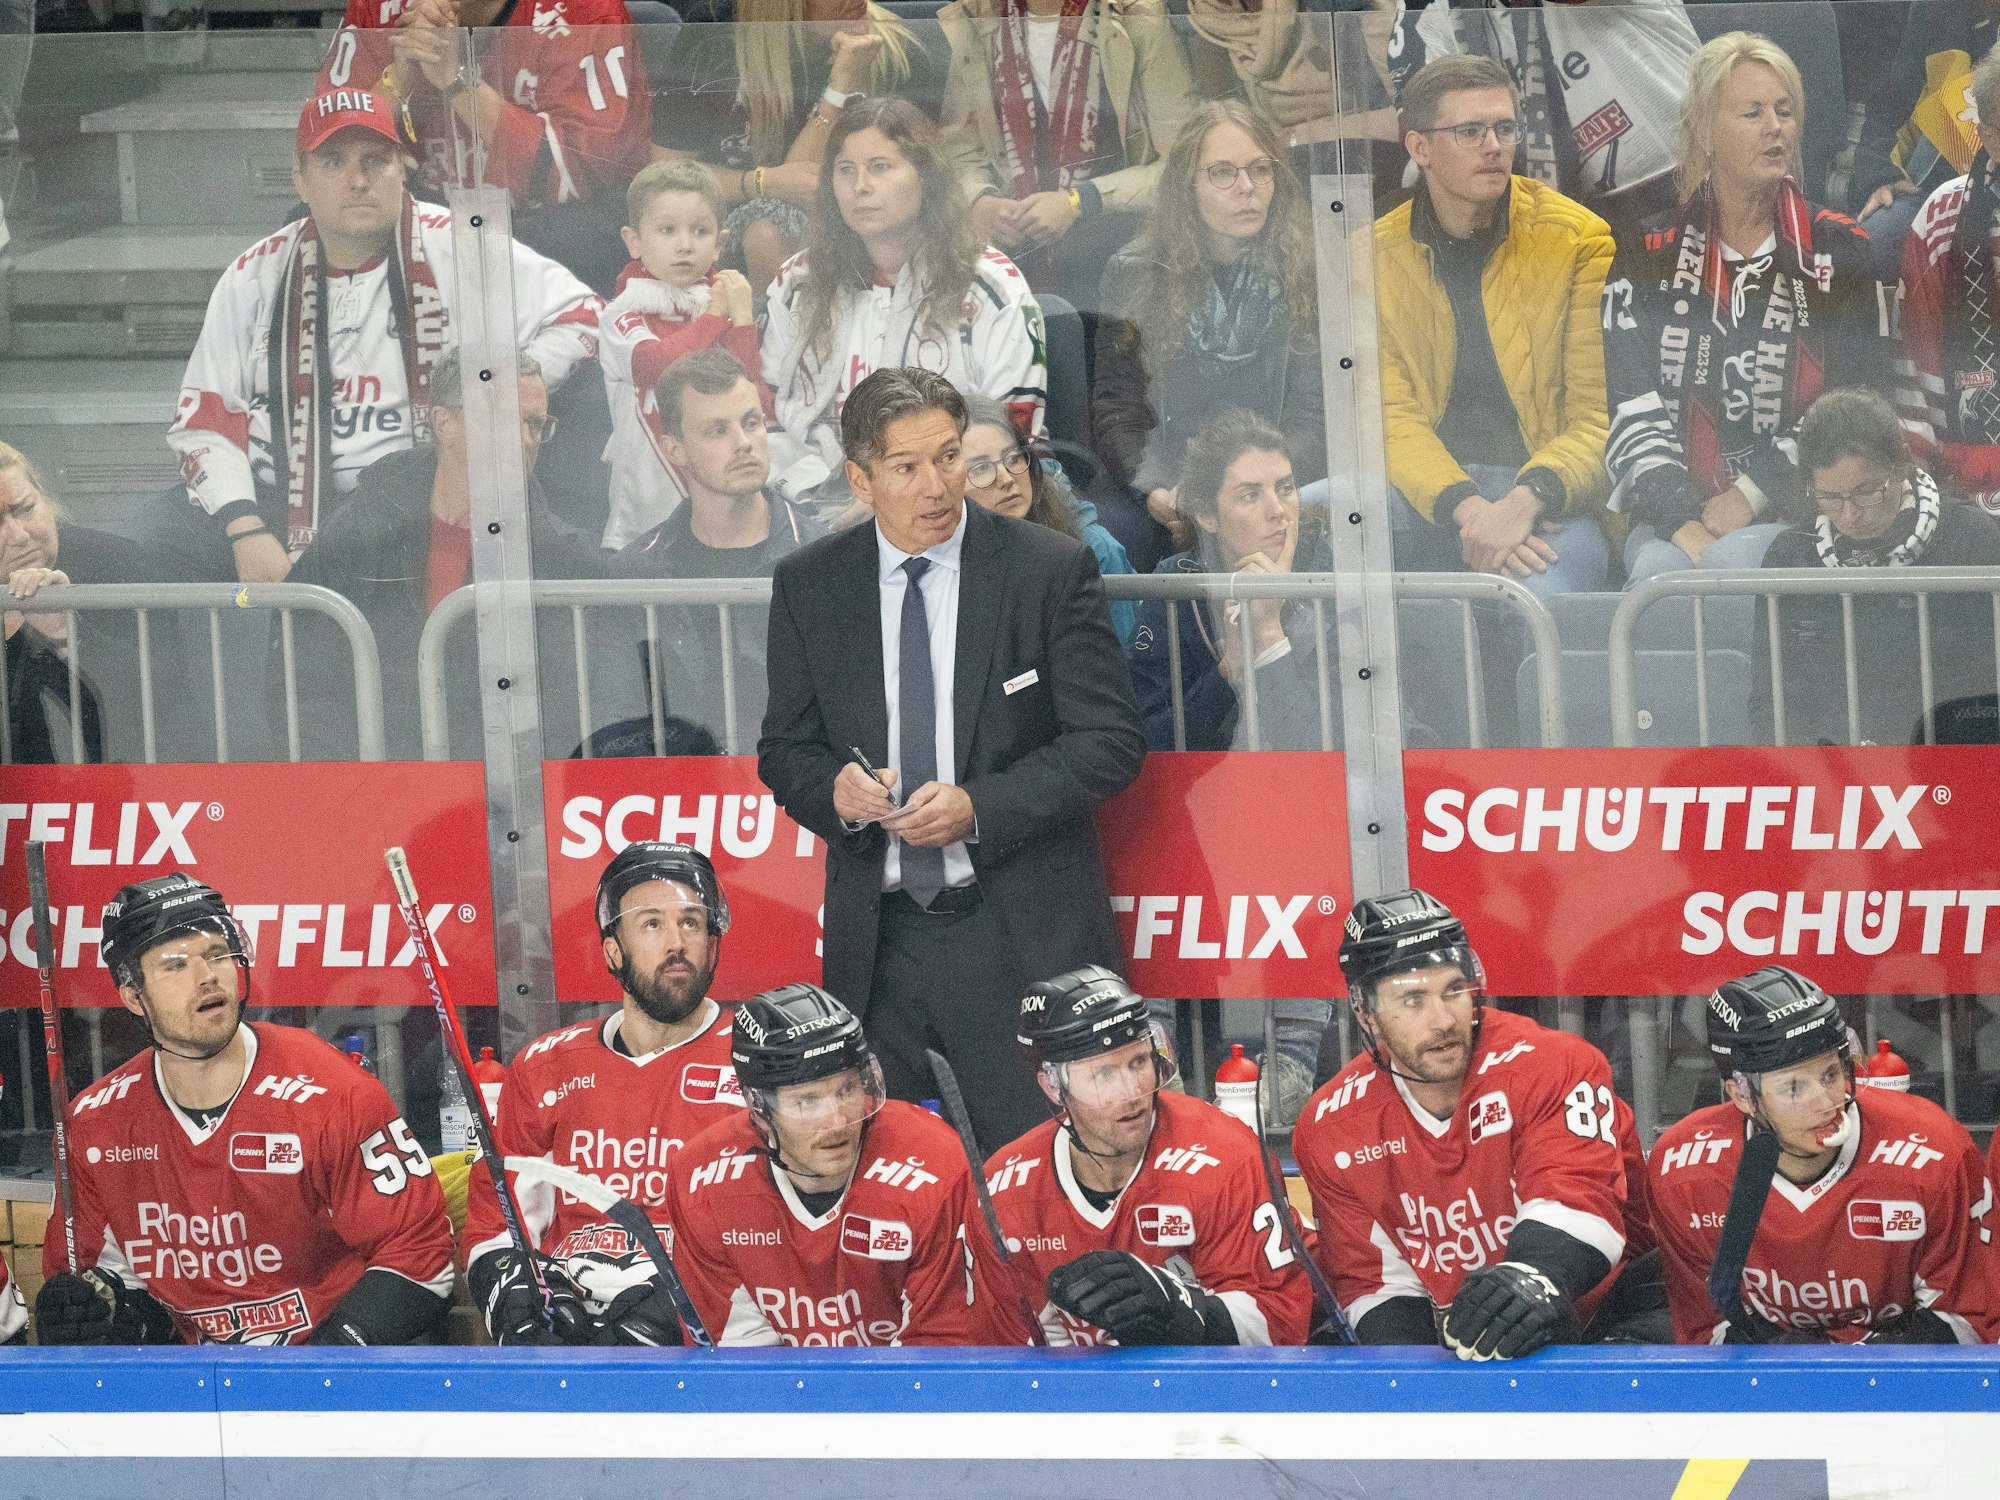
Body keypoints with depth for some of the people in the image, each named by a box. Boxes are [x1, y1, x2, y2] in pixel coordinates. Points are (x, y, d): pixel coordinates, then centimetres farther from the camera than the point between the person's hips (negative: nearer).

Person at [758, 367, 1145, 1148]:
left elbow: (1110, 740, -4)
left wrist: (979, 807, -16)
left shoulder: (1051, 570, -3)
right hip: (876, 939, 3)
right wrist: (834, 789, -12)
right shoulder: (808, 585, 6)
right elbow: (785, 751, 12)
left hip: (1022, 935, -3)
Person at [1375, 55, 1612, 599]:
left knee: (1537, 593, -38)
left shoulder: (1579, 242, 2)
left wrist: (1524, 503, -23)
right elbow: (1393, 420, -2)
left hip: (1547, 495, -2)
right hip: (1425, 492, 2)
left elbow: (1601, 420, -3)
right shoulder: (1375, 257, 7)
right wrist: (1467, 508, -23)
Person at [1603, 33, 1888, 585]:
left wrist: (1751, 497, -10)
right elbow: (1630, 411, 1)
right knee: (1660, 570, -34)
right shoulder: (1650, 257, 11)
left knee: (1730, 561, -35)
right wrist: (1684, 521, -15)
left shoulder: (1838, 250, 9)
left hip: (1795, 511, -1)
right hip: (1674, 514, 1)